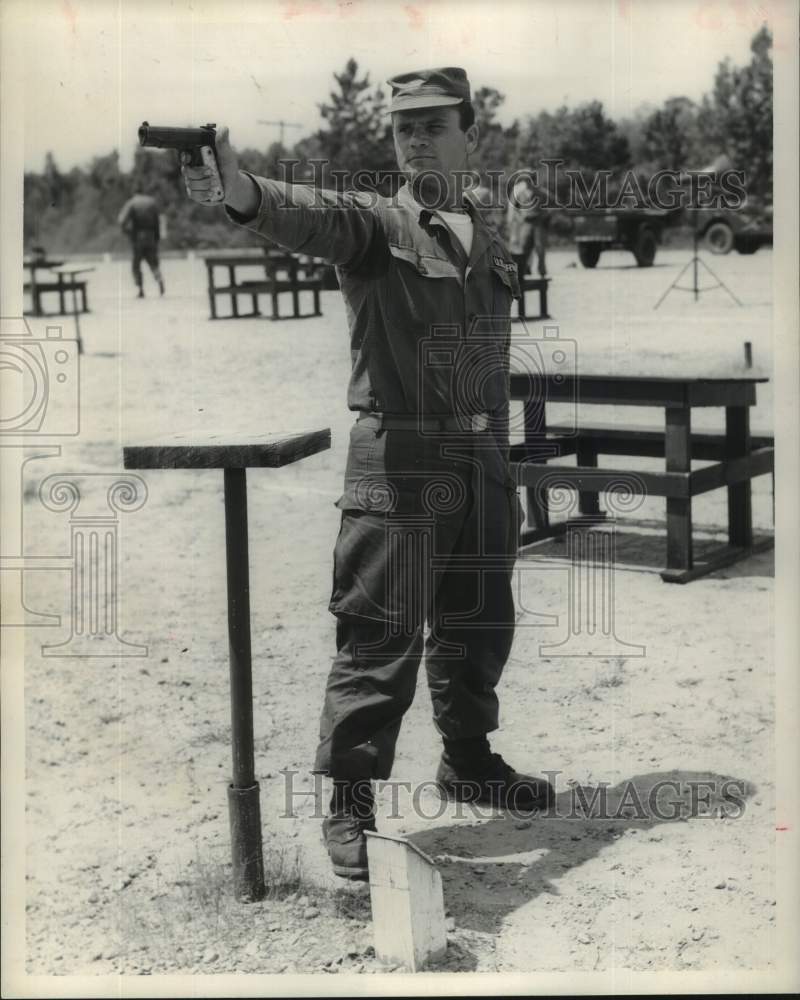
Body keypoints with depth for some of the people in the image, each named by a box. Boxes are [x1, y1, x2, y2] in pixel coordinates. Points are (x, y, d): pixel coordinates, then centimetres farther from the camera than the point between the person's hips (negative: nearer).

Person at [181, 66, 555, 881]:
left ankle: (469, 761, 36)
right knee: (380, 637, -5)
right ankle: (350, 805, 5)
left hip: (480, 466, 6)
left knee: (479, 625, 16)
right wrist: (242, 193, -48)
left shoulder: (491, 245, 14)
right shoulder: (374, 225, -4)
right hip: (397, 462, -6)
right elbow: (314, 217, -27)